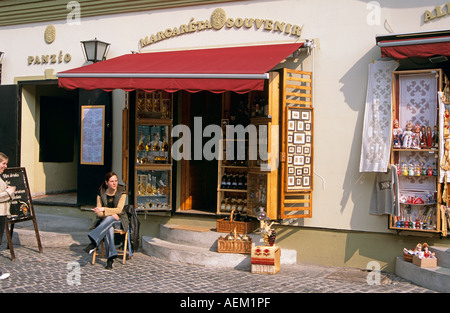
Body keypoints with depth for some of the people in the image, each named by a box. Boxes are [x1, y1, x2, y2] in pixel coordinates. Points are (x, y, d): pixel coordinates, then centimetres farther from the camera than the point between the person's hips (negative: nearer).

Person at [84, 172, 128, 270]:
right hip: (104, 220, 0)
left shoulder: (122, 192, -4)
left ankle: (94, 243, -49)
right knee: (109, 229, -38)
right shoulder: (101, 193, -1)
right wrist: (111, 214, -21)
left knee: (109, 220, -38)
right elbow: (98, 213, -4)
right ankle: (110, 257, -44)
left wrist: (104, 209, -25)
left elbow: (119, 210, -14)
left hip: (119, 220, 0)